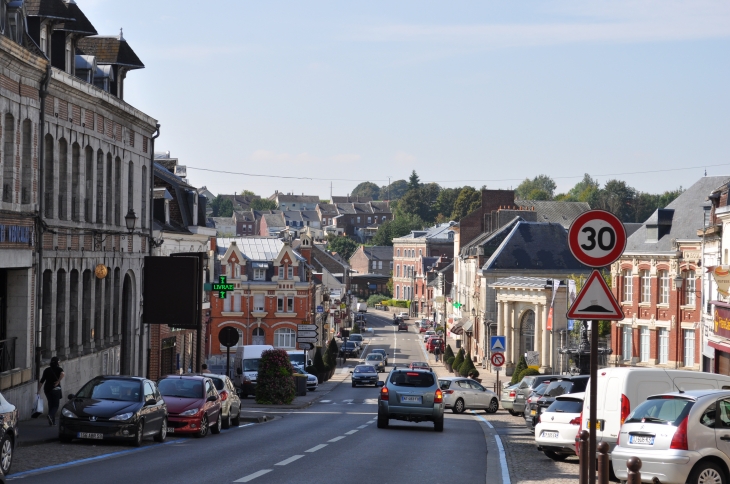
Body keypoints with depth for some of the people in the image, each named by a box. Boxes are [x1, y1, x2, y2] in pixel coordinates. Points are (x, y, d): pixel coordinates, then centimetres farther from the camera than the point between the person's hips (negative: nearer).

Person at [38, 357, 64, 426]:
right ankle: (50, 415, -29)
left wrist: (39, 390, 13)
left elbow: (41, 381, 8)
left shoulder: (46, 370, 10)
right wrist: (58, 381, -16)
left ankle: (52, 421, 11)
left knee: (50, 405, 12)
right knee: (56, 405, 0)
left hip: (47, 389, 4)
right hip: (55, 389, -4)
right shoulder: (58, 369, -2)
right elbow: (63, 374, -25)